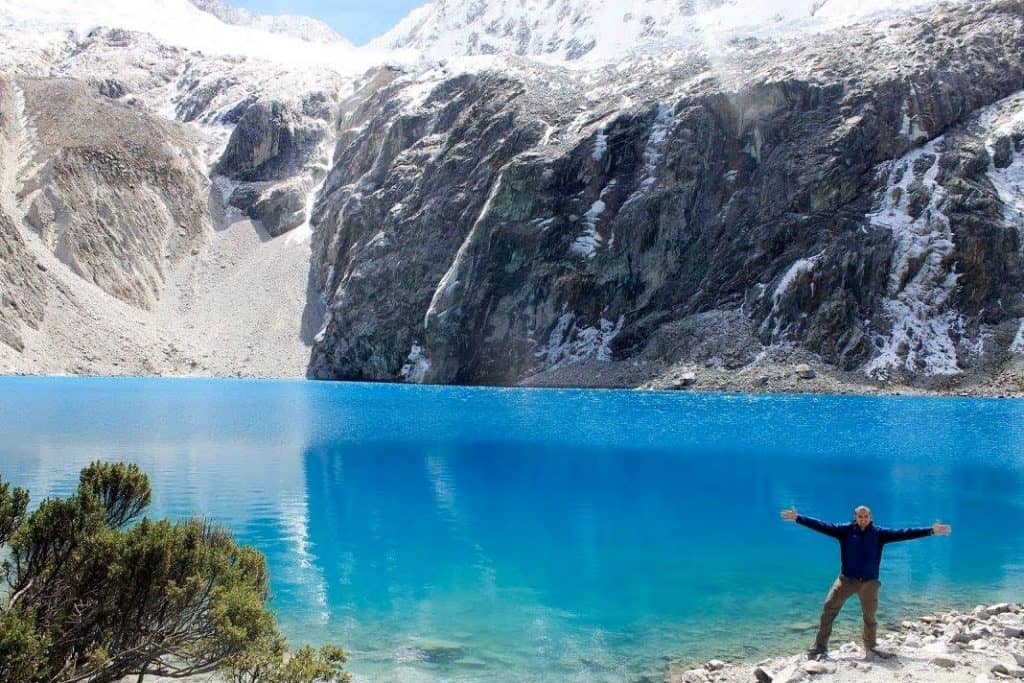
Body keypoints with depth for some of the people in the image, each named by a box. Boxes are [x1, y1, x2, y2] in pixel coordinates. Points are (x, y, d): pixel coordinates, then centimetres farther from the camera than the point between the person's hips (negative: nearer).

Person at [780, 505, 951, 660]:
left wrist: (931, 531, -10)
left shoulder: (878, 533, -1)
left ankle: (871, 648, 36)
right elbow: (822, 526, -5)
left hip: (869, 582, 1)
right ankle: (820, 648, -1)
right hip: (846, 579, -1)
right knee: (828, 610, -8)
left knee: (870, 616, 13)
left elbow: (902, 534, -5)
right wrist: (797, 518, -11)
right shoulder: (846, 530, -2)